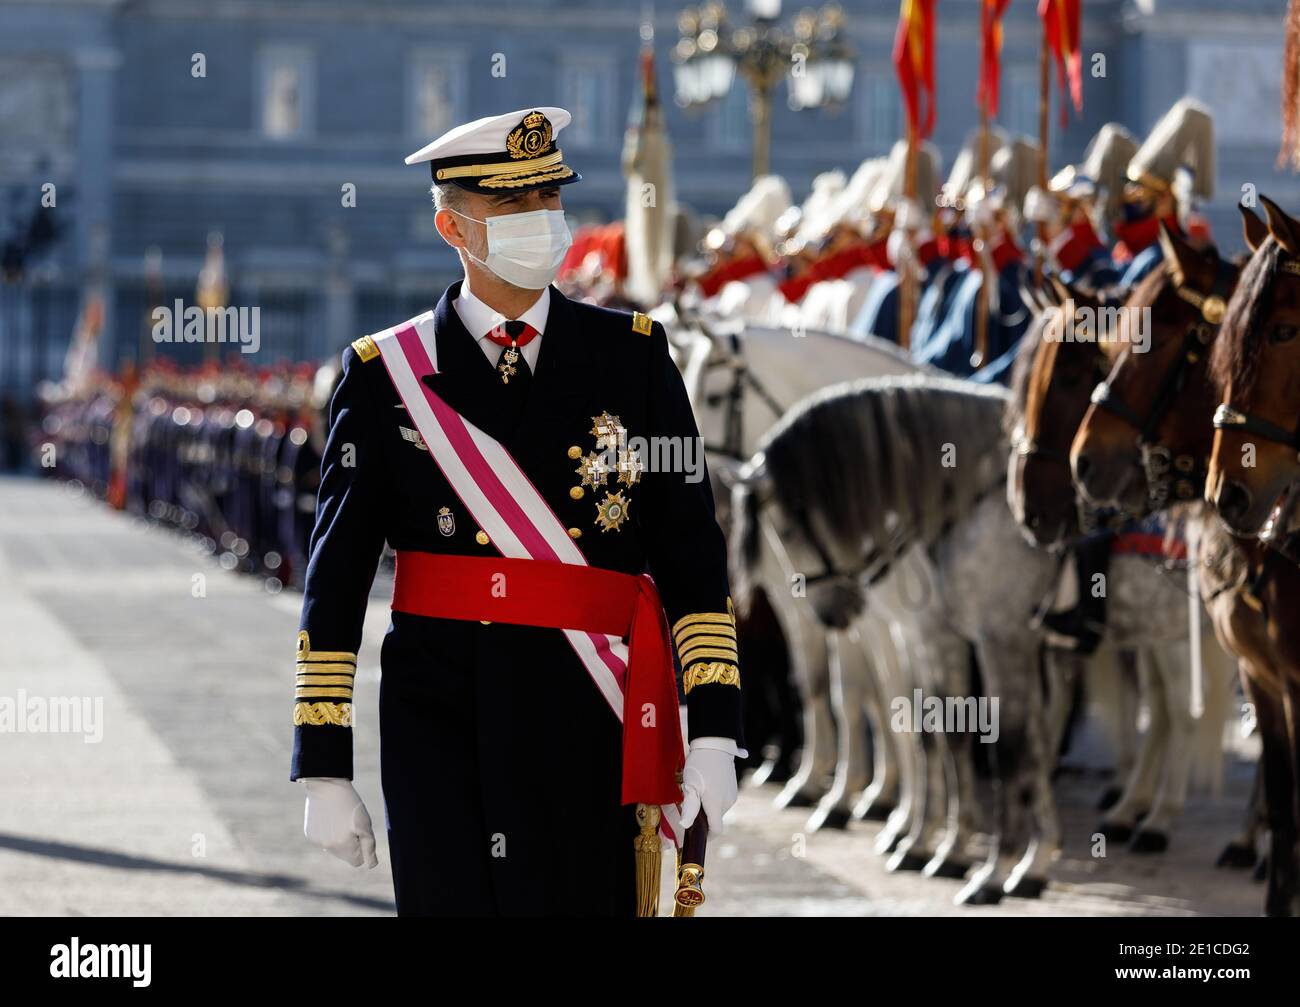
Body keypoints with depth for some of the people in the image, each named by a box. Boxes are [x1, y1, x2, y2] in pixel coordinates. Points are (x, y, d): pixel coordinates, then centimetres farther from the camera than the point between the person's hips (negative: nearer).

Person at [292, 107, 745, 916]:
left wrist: (713, 732, -5)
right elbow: (335, 582, 3)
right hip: (439, 725, -1)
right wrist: (324, 769, -2)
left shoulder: (631, 355, 7)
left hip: (587, 728, 1)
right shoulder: (386, 374, 4)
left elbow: (692, 553, 4)